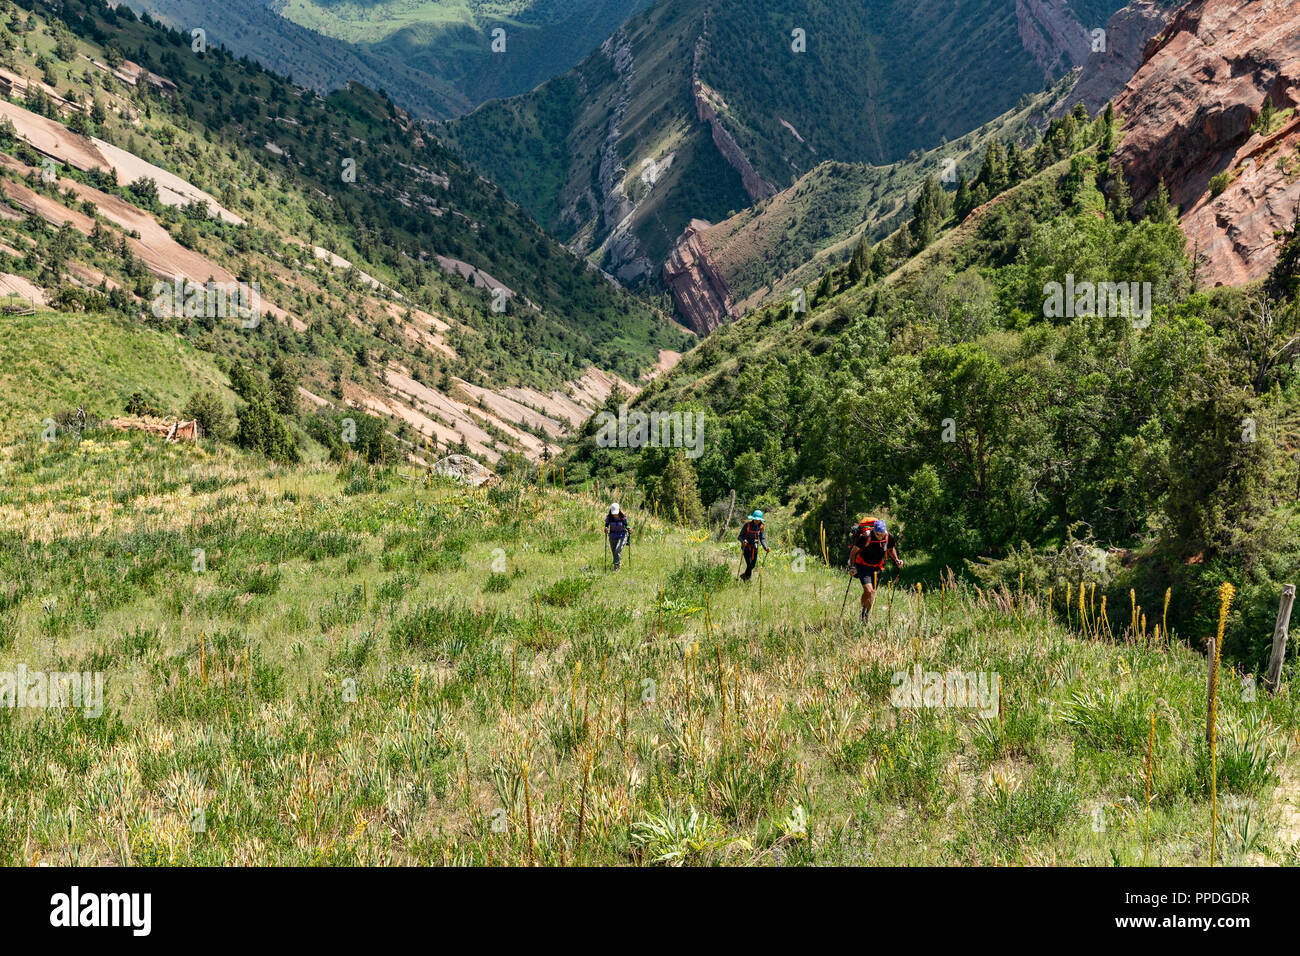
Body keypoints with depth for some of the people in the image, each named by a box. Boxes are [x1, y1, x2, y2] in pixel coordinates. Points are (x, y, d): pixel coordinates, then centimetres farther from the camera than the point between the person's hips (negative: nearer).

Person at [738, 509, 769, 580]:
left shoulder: (761, 526, -3)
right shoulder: (747, 525, -15)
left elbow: (762, 539, -2)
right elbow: (740, 536, -12)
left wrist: (766, 548, -18)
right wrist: (743, 541, -35)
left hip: (755, 548, 4)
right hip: (746, 547, -4)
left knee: (753, 565, 12)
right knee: (749, 564, -15)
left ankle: (744, 576, 38)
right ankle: (747, 580, 4)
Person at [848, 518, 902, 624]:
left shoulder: (889, 537, -13)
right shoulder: (865, 537, -25)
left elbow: (890, 549, 11)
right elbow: (854, 551, -12)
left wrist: (896, 560, -1)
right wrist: (852, 566, -17)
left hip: (877, 567, 4)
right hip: (863, 566, -4)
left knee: (873, 593, 7)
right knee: (868, 591, -20)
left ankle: (867, 615, 28)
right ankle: (863, 610, 6)